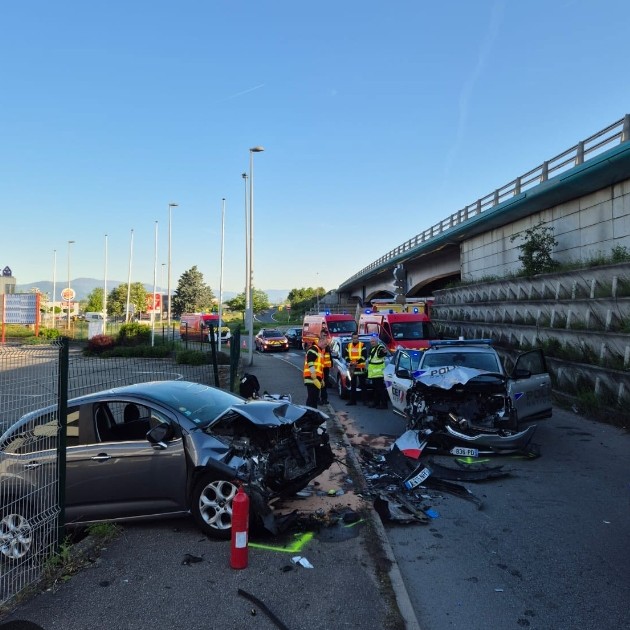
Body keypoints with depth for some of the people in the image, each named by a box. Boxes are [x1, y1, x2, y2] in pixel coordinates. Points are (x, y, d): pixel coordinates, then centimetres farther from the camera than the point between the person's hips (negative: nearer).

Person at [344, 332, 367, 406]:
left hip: (361, 367, -4)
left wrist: (357, 362, -22)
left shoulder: (362, 345, -3)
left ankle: (364, 400, 4)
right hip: (352, 368, 4)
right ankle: (352, 400, 13)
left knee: (362, 384, 0)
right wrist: (350, 362, -10)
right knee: (352, 385, 8)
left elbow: (364, 356, -11)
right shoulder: (348, 345, 11)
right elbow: (346, 355, 9)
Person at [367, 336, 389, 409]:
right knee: (375, 388, 17)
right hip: (373, 373, 10)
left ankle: (384, 404, -7)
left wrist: (384, 352, -59)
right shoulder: (371, 348, 15)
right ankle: (376, 402, 26)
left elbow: (383, 353, -38)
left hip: (379, 373, -10)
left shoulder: (380, 347, -15)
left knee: (381, 388, -9)